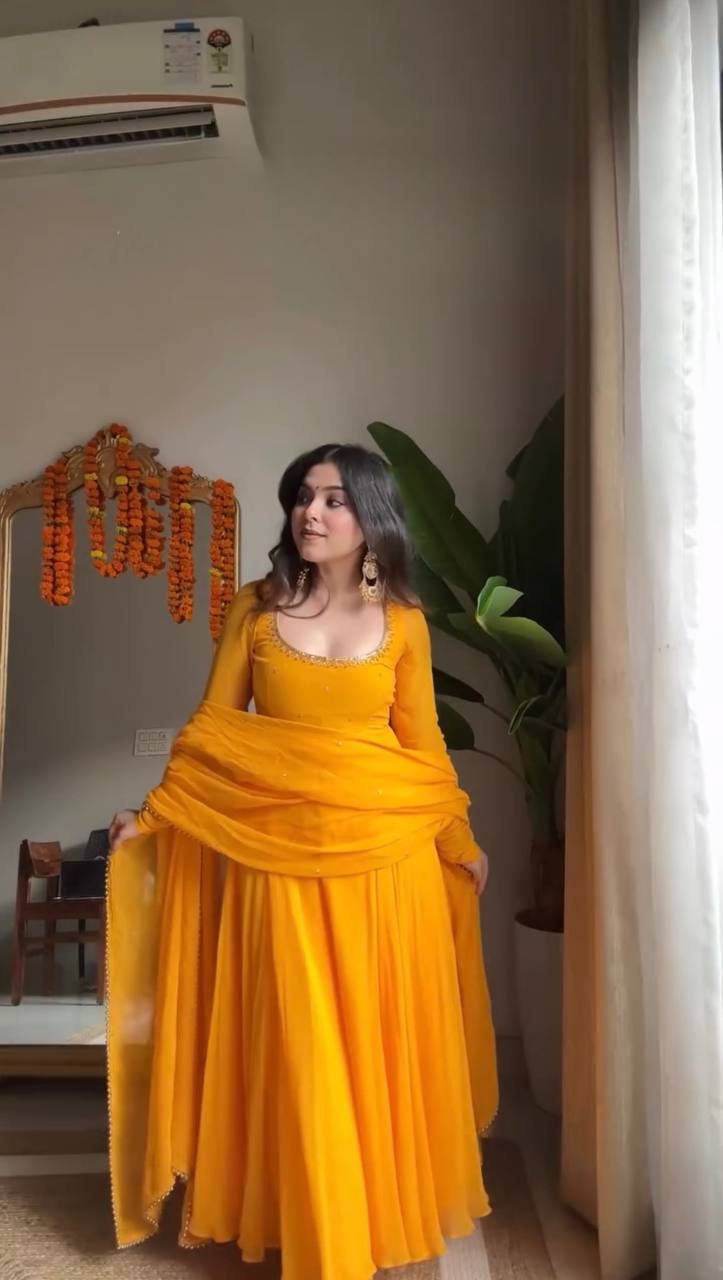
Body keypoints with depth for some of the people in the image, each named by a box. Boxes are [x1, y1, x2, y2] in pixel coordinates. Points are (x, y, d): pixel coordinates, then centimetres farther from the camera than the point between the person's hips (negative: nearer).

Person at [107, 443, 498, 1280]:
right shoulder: (255, 609, 1)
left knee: (379, 1042, 11)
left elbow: (422, 746, 7)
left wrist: (459, 843, 10)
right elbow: (213, 729, 4)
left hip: (384, 850, 1)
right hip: (279, 851, 0)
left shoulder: (402, 622, 2)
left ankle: (386, 1208, 34)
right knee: (299, 1049, 7)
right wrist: (150, 815, 0)